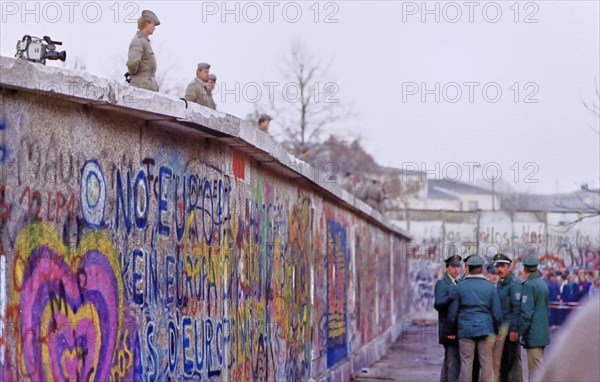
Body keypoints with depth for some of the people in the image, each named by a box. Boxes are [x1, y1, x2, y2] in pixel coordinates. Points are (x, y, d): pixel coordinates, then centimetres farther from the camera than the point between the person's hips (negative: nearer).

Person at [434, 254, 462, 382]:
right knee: (453, 361, -12)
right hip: (449, 330, -9)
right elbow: (438, 304, -20)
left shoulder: (458, 283, 18)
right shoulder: (441, 284, -8)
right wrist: (452, 296, -32)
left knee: (448, 361, 17)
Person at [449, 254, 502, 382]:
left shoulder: (460, 286, 1)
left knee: (466, 364, 1)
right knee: (486, 364, 3)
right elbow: (497, 312, 1)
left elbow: (453, 312, 4)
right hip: (485, 329, 0)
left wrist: (453, 330, 15)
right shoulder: (489, 286, 0)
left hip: (465, 330, 0)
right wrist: (497, 330, 13)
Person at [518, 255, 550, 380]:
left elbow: (526, 312, -18)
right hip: (543, 332, 9)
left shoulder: (529, 285, -14)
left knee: (535, 370, -8)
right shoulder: (543, 284, 12)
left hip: (533, 335, -9)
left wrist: (521, 332, -13)